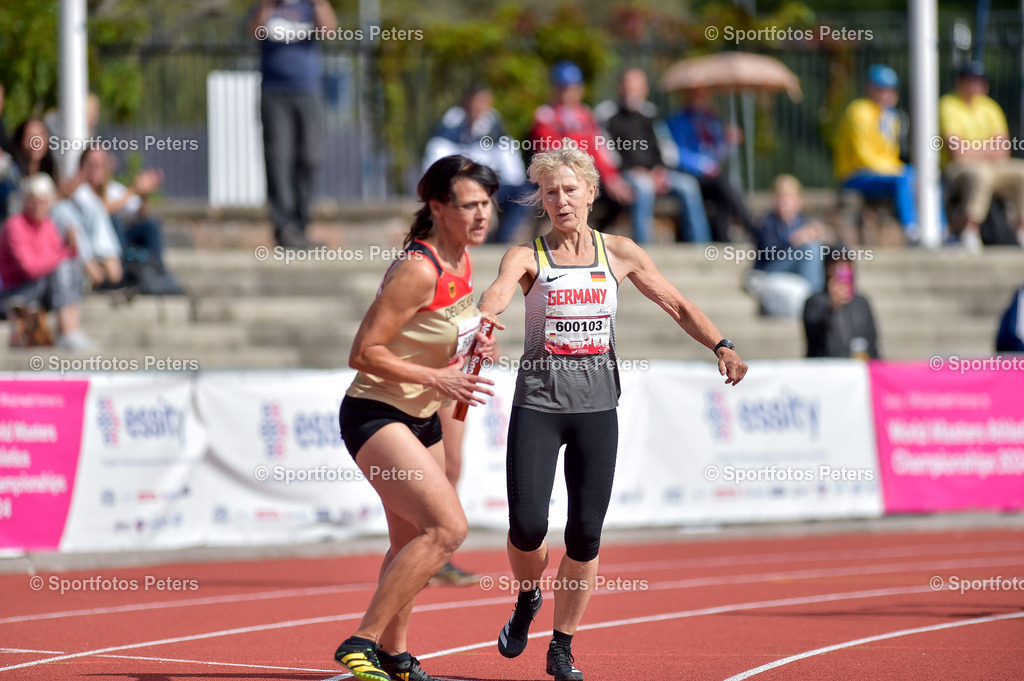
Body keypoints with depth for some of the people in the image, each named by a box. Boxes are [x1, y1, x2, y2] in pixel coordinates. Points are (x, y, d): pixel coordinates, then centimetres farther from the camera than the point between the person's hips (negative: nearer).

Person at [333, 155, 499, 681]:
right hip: (375, 415, -9)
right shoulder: (419, 269, -23)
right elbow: (364, 353, -22)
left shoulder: (462, 261, 4)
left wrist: (472, 343, 1)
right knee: (448, 527, -22)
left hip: (421, 419, 9)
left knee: (413, 545, 19)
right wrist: (437, 378, -24)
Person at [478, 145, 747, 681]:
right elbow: (496, 295, -21)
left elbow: (677, 305, 13)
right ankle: (528, 599, 22)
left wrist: (721, 347, -3)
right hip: (537, 402, -2)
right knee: (526, 524, -11)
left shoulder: (619, 254, 8)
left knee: (585, 532, -2)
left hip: (596, 408, 2)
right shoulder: (527, 256, 0)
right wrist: (483, 323, -45)